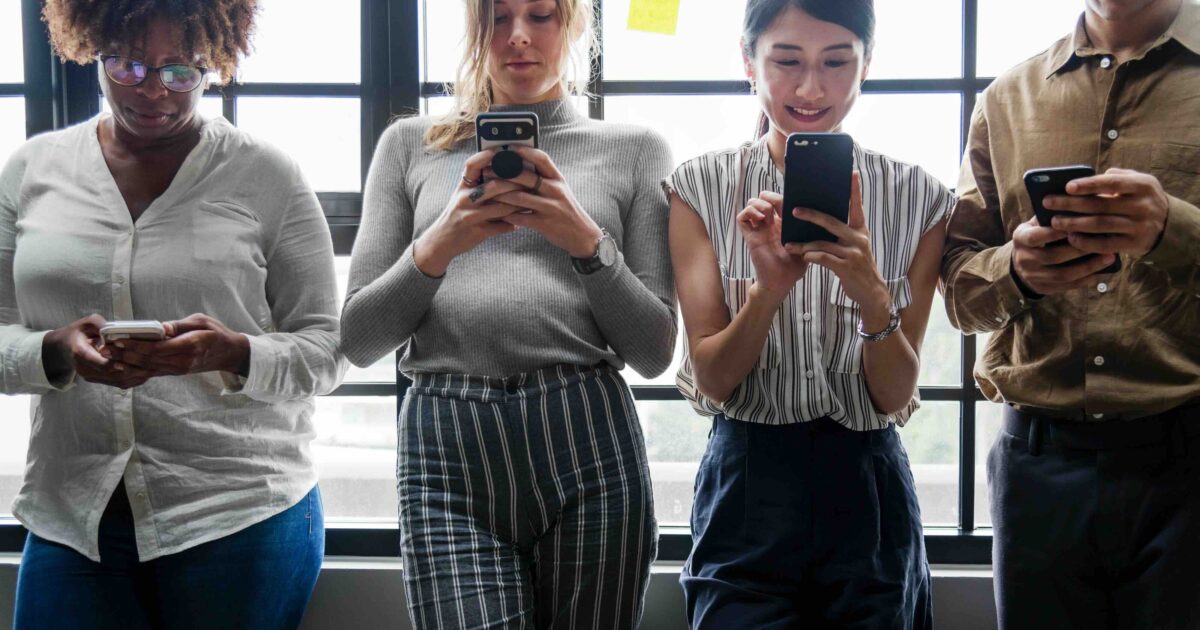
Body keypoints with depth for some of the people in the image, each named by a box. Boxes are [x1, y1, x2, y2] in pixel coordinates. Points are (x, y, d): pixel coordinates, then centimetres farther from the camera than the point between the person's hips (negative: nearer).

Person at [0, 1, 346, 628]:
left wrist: (235, 354, -21)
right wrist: (57, 353, -15)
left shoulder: (265, 176, -1)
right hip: (70, 521, 3)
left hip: (241, 516, -2)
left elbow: (327, 348, -1)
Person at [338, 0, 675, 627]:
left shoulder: (635, 150, 12)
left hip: (588, 441, 1)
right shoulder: (410, 144, 14)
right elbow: (358, 340, 8)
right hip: (445, 452, 0)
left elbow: (654, 352, 6)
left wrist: (588, 241, -8)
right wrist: (437, 247, -8)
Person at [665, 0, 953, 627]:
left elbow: (896, 394, -5)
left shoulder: (918, 197, -3)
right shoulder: (701, 187, -4)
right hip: (746, 488, -1)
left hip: (867, 490, 1)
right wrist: (770, 286, -25)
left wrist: (870, 290, -24)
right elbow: (713, 378, -6)